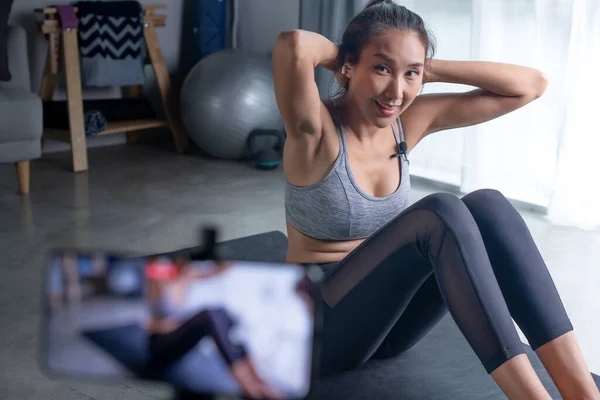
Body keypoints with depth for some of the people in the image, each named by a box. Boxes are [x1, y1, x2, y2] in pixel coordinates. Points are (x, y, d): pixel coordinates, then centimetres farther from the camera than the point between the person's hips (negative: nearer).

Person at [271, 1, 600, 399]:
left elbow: (531, 85, -4)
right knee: (441, 214, -31)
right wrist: (340, 55, -18)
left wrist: (427, 69, -8)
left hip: (383, 313, 6)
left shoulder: (410, 120, -1)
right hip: (321, 321, -6)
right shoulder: (316, 129, -18)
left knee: (487, 206, -22)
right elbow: (292, 46, -42)